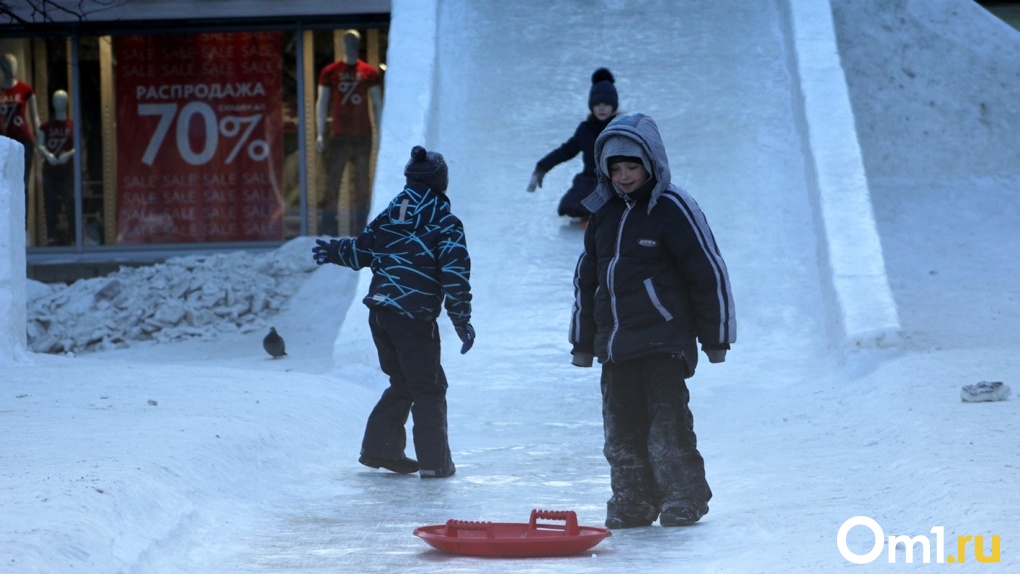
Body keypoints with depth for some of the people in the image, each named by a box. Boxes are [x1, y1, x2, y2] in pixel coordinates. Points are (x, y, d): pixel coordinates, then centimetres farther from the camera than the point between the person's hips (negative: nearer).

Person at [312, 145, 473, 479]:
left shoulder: (394, 211, 9)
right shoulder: (444, 222, -6)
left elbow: (364, 249, 15)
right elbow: (455, 271, -11)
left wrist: (333, 251, 35)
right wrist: (462, 320, -7)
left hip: (379, 310, 6)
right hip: (414, 317, -6)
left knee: (402, 383, 20)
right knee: (429, 388, 2)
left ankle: (379, 448, 21)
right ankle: (434, 461, 0)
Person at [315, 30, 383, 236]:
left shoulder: (370, 73, 6)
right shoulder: (329, 72, 5)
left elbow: (377, 104, 8)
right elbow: (322, 103, 5)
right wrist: (320, 134, -2)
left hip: (363, 135, 1)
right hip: (339, 135, -1)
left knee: (362, 182, 3)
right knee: (332, 180, -6)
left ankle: (360, 230, 6)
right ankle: (329, 227, -6)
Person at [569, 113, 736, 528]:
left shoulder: (671, 208, -7)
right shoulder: (603, 212, 12)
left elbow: (709, 272, -6)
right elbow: (586, 278, 20)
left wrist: (714, 337, -5)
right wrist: (583, 340, 19)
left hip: (664, 341, -6)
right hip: (615, 344, 6)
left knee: (667, 423, -8)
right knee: (622, 426, 7)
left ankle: (683, 498, 1)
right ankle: (631, 503, 15)